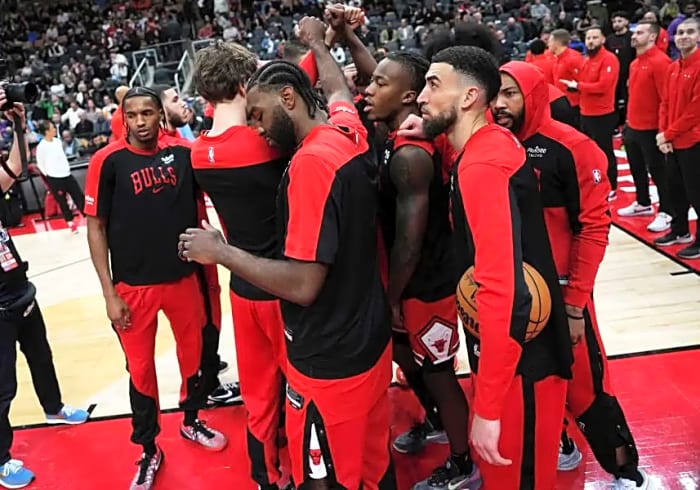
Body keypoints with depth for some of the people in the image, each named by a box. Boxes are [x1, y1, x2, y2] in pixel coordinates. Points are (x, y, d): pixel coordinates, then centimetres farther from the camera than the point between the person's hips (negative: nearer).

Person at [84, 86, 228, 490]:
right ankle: (149, 450, 28)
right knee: (141, 367, 8)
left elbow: (197, 205, 13)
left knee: (194, 352, 17)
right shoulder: (108, 161, -9)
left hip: (184, 276, 3)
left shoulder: (183, 152, -2)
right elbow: (96, 227, -6)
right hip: (134, 285, -3)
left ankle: (191, 421, 43)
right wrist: (109, 292, -9)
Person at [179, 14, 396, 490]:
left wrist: (220, 252, -15)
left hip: (329, 362, -8)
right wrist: (316, 41, 43)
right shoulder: (349, 131, 1)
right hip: (369, 340, 8)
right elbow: (337, 87, 25)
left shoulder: (311, 162, -23)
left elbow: (303, 284, -26)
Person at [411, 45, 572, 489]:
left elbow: (503, 291, -30)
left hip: (521, 360, -9)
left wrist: (488, 406, -28)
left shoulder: (482, 166, -24)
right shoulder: (494, 144, 5)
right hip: (526, 344, 9)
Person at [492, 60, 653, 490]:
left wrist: (574, 304, -12)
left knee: (583, 384, 5)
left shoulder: (571, 148, -12)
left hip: (559, 291, -4)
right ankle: (557, 447, 42)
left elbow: (593, 227, -11)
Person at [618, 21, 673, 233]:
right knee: (637, 168, 19)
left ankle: (666, 213, 10)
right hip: (633, 127, 9)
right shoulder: (635, 63, 12)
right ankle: (643, 204, 35)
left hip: (650, 129, -9)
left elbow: (667, 97, -19)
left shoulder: (659, 61, -16)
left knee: (657, 170, 0)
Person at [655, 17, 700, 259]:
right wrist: (663, 134, -2)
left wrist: (669, 134, -14)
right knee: (675, 188, 17)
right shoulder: (673, 68, 10)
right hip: (673, 142, 8)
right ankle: (680, 230, 32)